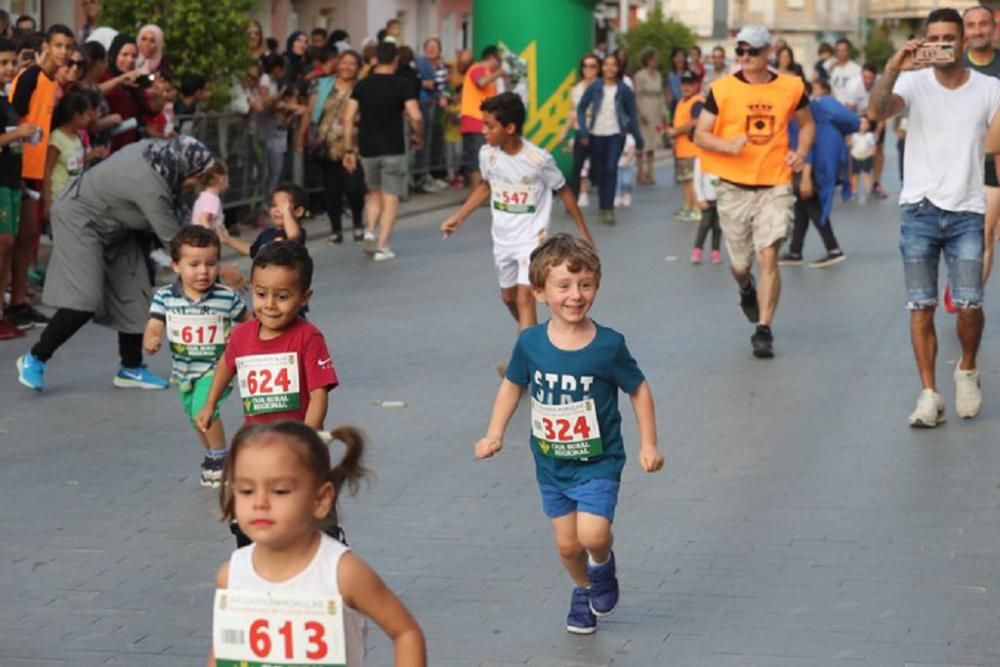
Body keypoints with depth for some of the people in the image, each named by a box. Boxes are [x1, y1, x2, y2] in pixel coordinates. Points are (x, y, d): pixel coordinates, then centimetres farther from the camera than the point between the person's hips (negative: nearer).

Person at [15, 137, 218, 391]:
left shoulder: (156, 149, -14)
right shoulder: (152, 188, -35)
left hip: (113, 223, 9)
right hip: (80, 219, -9)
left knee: (133, 295, 6)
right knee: (85, 302, -16)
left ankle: (131, 368, 16)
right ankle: (35, 359, 1)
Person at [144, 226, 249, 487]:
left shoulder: (227, 297, -14)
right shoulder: (165, 297, -10)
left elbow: (248, 321, 2)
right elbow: (153, 328, -13)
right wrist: (150, 341, -34)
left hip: (216, 367, -4)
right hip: (183, 370, 5)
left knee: (204, 409, -23)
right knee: (196, 416, 20)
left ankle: (220, 458, -2)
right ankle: (211, 456, 45)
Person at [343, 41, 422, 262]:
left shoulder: (362, 84, 3)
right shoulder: (402, 84, -6)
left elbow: (348, 118, -2)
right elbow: (415, 117, -15)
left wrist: (348, 150, 3)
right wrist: (418, 136, 5)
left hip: (368, 148, 3)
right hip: (393, 149, -3)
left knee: (374, 192, 23)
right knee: (390, 197, 5)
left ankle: (370, 231, 2)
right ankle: (383, 246, 0)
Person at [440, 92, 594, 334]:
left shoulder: (538, 159, -22)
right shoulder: (487, 153, -9)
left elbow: (563, 191, -7)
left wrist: (584, 233, -2)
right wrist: (458, 217, 10)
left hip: (532, 239, -6)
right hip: (502, 239, 6)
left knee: (524, 298, -17)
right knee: (508, 297, 20)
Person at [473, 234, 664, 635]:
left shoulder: (608, 345, -16)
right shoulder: (530, 343, -10)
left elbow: (638, 390, -3)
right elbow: (513, 385, 8)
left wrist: (648, 445, -3)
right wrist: (495, 433, 0)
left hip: (598, 461, -3)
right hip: (551, 463, 3)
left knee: (592, 534, -19)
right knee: (567, 545, 10)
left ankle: (603, 563, 16)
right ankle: (583, 591, 41)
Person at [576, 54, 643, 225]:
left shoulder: (624, 90, -3)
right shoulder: (594, 87, -2)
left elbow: (632, 114, 4)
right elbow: (581, 108, 2)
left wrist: (638, 139, 5)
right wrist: (583, 131, -9)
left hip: (616, 134, -1)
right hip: (596, 134, 2)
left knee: (611, 168, -15)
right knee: (599, 171, 7)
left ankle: (608, 209, -14)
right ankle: (603, 207, 23)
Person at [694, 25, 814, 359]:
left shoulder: (790, 87, 1)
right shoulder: (722, 89, -4)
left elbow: (806, 123, 17)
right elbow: (700, 135, -2)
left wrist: (801, 152, -1)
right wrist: (728, 145, -21)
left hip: (775, 185, -1)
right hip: (735, 187, 1)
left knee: (768, 257, -13)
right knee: (740, 263, 13)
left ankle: (763, 330, -6)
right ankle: (747, 291, 49)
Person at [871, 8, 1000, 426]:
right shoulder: (914, 83, -1)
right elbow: (878, 112, -19)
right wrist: (892, 69, -36)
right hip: (920, 208, 1)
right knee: (921, 307, 1)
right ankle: (929, 395, 8)